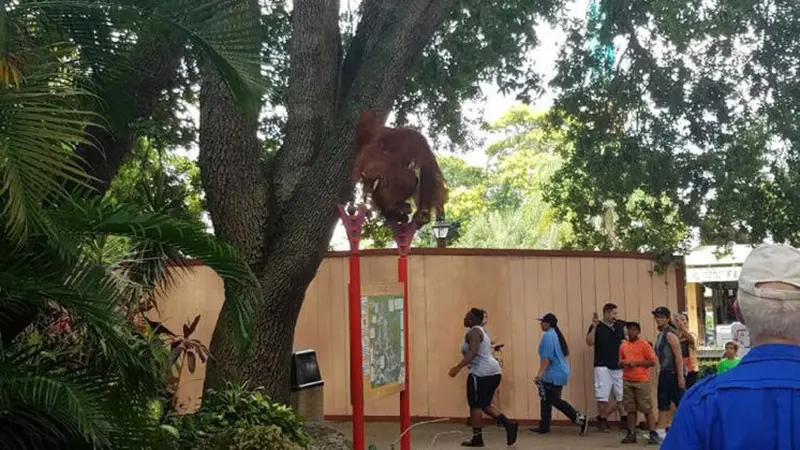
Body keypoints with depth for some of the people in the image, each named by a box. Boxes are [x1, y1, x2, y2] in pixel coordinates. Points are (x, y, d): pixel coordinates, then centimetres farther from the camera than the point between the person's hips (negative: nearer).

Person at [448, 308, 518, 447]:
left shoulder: (473, 332, -11)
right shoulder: (482, 331, 19)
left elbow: (473, 352, -25)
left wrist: (458, 367, -29)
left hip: (481, 373, -10)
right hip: (493, 371, 10)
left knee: (475, 405, 1)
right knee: (484, 405, 14)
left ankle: (477, 439, 7)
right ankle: (509, 425, 2)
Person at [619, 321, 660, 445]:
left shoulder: (644, 344, -3)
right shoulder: (623, 346, 11)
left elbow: (652, 362, -6)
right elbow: (620, 362, 20)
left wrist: (637, 362, -14)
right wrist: (623, 363, -3)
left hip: (642, 381, -4)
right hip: (627, 381, 5)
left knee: (647, 408, -3)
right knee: (630, 409, 7)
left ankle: (653, 434, 0)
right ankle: (631, 434, 11)